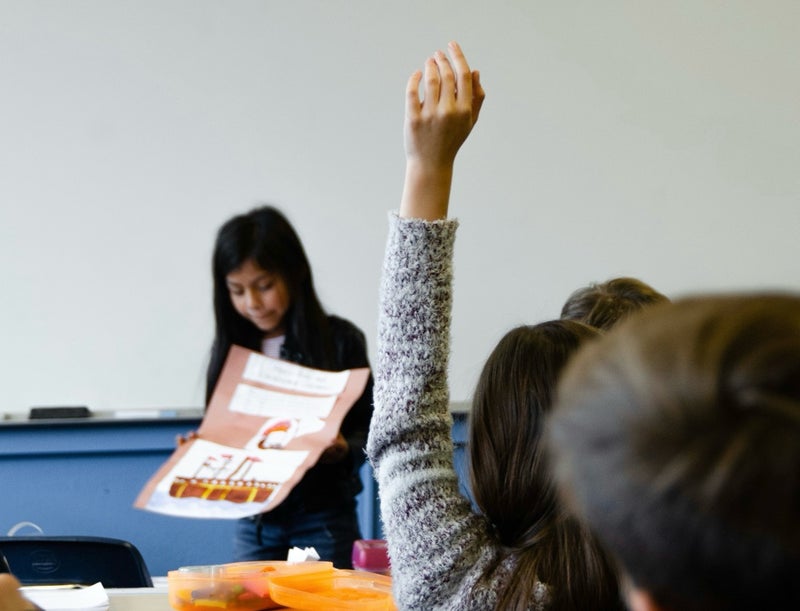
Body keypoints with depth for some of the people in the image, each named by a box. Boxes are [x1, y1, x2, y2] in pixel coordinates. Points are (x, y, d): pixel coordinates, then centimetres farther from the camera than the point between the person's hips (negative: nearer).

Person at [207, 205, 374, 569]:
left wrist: (343, 450, -20)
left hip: (323, 520, -3)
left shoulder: (339, 340, -4)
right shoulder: (231, 348, 5)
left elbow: (368, 426, -1)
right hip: (254, 525, 3)